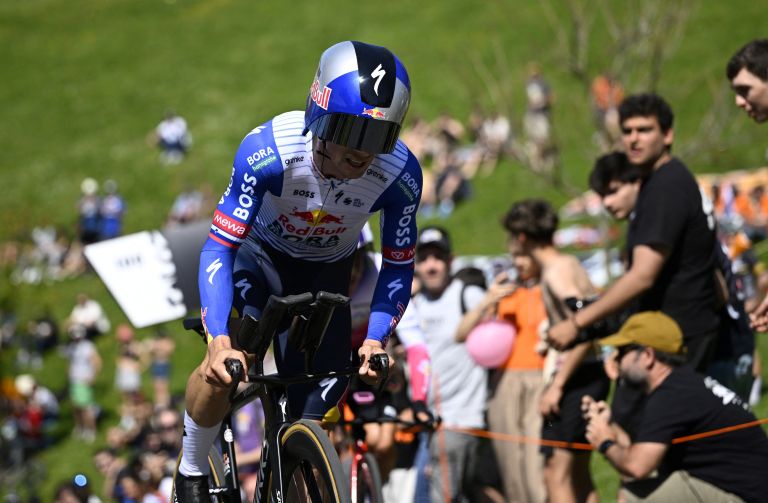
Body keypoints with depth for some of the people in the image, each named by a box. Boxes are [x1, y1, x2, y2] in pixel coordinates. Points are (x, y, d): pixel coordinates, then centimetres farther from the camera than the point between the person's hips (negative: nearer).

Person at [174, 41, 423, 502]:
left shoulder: (400, 175, -30)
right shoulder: (268, 150, -37)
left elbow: (399, 268, -16)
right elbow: (218, 246, -35)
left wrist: (375, 340, -33)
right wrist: (219, 342, -49)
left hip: (327, 272, 2)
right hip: (261, 252, -2)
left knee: (317, 412, -8)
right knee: (227, 364, -29)